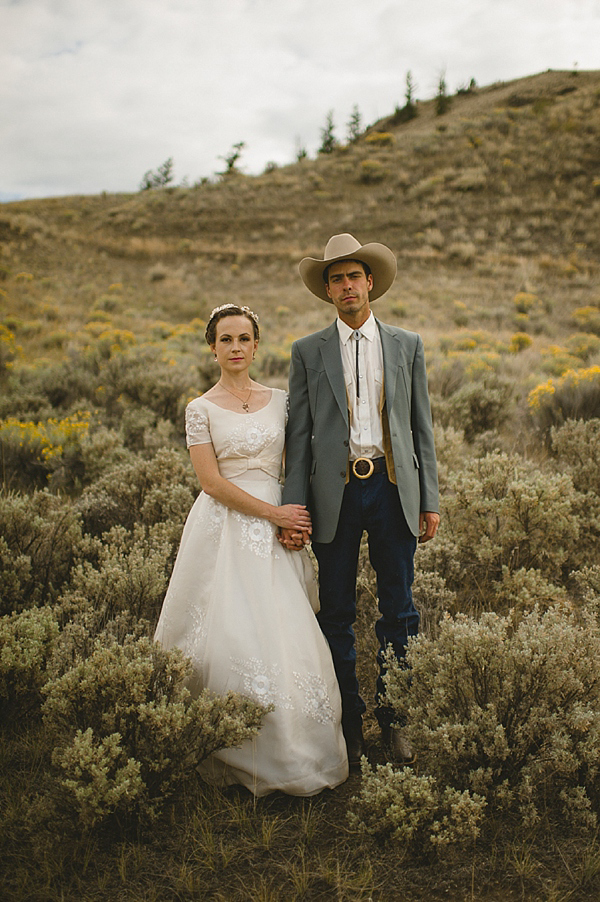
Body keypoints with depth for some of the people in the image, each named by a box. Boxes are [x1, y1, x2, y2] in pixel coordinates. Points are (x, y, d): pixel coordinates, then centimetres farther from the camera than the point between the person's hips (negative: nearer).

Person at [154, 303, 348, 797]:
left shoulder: (280, 400, 10)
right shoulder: (202, 409, 1)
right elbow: (212, 481, -7)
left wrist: (297, 519, -4)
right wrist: (273, 512, -11)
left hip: (276, 530, 3)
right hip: (224, 528, -2)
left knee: (287, 635, -2)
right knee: (231, 633, -7)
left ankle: (292, 752, 14)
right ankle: (236, 751, 10)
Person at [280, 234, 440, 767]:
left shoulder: (407, 345, 9)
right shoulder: (308, 352, 6)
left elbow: (422, 426, 9)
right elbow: (299, 435, 3)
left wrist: (430, 500, 4)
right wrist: (293, 509, -4)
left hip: (393, 489, 1)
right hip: (336, 492, -1)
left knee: (399, 611, 7)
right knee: (337, 613, 6)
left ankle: (393, 717, 24)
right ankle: (350, 720, 22)